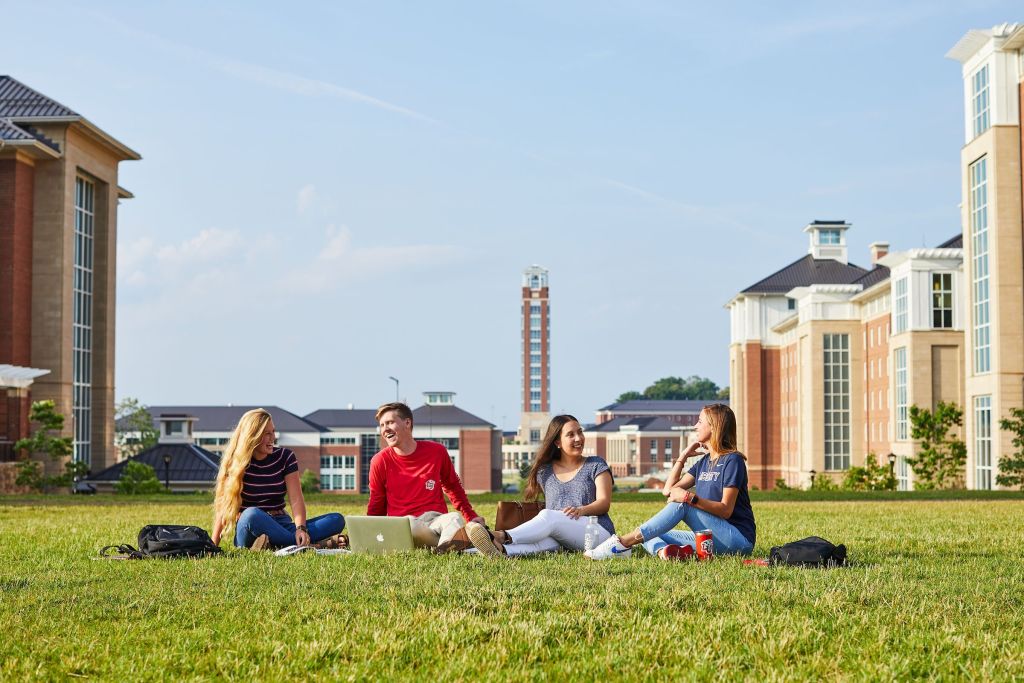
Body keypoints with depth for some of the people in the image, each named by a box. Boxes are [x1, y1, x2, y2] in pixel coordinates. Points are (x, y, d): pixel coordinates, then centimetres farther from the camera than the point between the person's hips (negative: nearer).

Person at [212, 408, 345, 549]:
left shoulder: (285, 456, 4)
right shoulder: (235, 462, -2)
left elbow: (296, 500, -6)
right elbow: (224, 504, -6)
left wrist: (300, 528, -25)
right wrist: (213, 543, -16)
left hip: (281, 525, 4)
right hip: (248, 529, -3)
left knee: (337, 519, -17)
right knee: (252, 514, -40)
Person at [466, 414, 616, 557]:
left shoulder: (596, 465, 13)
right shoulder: (545, 472, 21)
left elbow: (604, 502, 1)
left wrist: (582, 510, -21)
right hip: (560, 543, 2)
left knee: (547, 516, -33)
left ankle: (503, 537, -56)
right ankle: (501, 549, -67)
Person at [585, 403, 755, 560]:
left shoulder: (732, 460, -8)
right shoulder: (704, 462, 16)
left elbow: (726, 510, -16)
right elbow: (669, 490, 11)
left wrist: (690, 498, -26)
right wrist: (683, 457, 7)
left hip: (739, 539, -8)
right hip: (710, 536, 8)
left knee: (682, 504, -25)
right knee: (649, 537, -3)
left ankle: (624, 542, -28)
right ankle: (664, 551, -40)